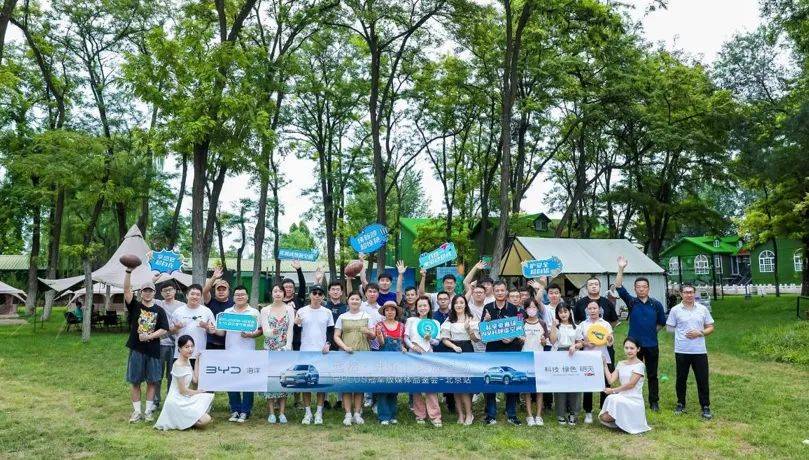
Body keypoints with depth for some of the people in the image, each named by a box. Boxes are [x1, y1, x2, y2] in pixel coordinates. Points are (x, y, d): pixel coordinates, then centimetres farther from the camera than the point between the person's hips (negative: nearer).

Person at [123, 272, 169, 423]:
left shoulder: (159, 310, 4)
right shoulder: (135, 306, 3)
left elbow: (164, 329, -1)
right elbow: (126, 289, -11)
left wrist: (149, 336, -17)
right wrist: (129, 271, -23)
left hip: (153, 350, 0)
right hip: (136, 349, 0)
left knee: (152, 381, 5)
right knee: (135, 381, 5)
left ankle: (149, 410, 15)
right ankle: (137, 411, 14)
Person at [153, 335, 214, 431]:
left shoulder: (188, 361, 8)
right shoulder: (178, 365, -19)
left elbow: (195, 380, 4)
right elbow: (183, 390, -17)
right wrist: (198, 392, -2)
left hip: (186, 398, 9)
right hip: (177, 402, -9)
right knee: (206, 419, -17)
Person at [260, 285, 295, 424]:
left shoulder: (290, 309, 4)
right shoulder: (265, 310, 4)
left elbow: (290, 330, -1)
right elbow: (265, 331, -5)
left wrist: (287, 348, -11)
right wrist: (272, 332, -27)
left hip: (285, 349, 0)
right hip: (270, 349, 0)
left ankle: (282, 412, 8)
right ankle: (271, 413, 7)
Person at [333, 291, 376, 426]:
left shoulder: (366, 317, 10)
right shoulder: (342, 317, 8)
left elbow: (373, 335, 11)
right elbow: (336, 336, 4)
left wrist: (368, 332, -12)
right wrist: (345, 347, -12)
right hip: (346, 354, 0)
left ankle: (357, 413, 10)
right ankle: (348, 414, 2)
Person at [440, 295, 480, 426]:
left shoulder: (472, 319, 7)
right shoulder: (449, 320, 9)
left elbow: (476, 339, 4)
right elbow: (444, 339, 5)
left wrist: (469, 329, -13)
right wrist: (454, 346, -12)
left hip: (468, 351, -2)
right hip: (453, 352, 2)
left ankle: (468, 413, 2)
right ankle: (460, 414, 9)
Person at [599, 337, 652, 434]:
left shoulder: (639, 365, -8)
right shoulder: (621, 364, 10)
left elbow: (631, 384, -14)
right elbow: (611, 380, 1)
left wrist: (613, 390, -11)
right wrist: (605, 364, 2)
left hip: (634, 401, -5)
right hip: (622, 398, 5)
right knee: (603, 417, -16)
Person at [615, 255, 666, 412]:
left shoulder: (656, 304, 1)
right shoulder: (631, 302, -1)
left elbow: (662, 323, 13)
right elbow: (619, 287, -13)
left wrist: (651, 331, 6)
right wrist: (621, 269, -22)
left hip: (651, 345, 1)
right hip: (634, 344, 0)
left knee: (652, 375, 10)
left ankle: (654, 402, 21)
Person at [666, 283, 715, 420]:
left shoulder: (702, 309, 4)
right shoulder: (675, 310, 0)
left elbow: (710, 328, 8)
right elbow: (669, 328, 4)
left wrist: (700, 333, -9)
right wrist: (682, 333, -4)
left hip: (700, 351, 1)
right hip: (682, 351, -1)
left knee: (703, 380, 3)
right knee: (681, 379, 11)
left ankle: (705, 407, 14)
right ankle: (680, 404, 25)